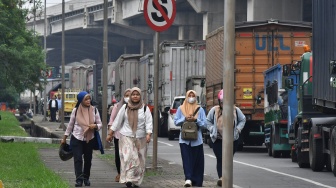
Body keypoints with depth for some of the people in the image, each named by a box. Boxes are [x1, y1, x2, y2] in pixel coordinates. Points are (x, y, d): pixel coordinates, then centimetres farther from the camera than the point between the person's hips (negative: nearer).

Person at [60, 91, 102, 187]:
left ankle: (86, 178, 26)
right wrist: (64, 138, 9)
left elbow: (100, 124, 4)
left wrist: (95, 126, -19)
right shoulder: (76, 110, -4)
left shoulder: (94, 110, -1)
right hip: (77, 139, -2)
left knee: (88, 159, 10)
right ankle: (79, 180, -13)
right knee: (78, 159, -11)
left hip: (89, 139, 2)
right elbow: (70, 125, 5)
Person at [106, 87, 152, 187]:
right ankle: (128, 179, -19)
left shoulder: (145, 108, 4)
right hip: (126, 137, -1)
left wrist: (148, 134, -18)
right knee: (128, 157, -16)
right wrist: (110, 134, 7)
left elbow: (149, 122, -3)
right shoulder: (125, 107, 6)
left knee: (140, 160, 4)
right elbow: (117, 121, 9)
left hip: (140, 138, 1)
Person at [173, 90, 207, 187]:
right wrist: (185, 119, -10)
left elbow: (204, 124, 2)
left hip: (197, 140, 0)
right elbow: (176, 121, 6)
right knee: (187, 159, -12)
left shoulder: (200, 109, 6)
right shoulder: (181, 109, 9)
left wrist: (196, 120, -13)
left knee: (197, 161, 1)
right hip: (184, 139, 0)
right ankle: (188, 179, -21)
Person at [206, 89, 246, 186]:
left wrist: (237, 129, 0)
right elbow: (208, 121, 12)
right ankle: (220, 177, -17)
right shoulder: (214, 110, -2)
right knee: (220, 159, -10)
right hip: (218, 140, -1)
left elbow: (242, 120, 14)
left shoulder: (236, 110, 0)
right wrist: (212, 130, -2)